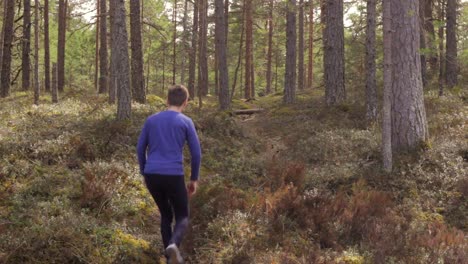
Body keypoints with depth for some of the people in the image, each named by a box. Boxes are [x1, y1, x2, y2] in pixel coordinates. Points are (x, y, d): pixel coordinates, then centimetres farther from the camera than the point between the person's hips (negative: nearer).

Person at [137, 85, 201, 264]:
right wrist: (194, 179, 9)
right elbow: (196, 153, -2)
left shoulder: (151, 120, 9)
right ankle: (173, 245, -19)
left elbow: (140, 149, 11)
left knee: (166, 214, 21)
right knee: (182, 217, 10)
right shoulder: (186, 122, -1)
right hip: (173, 177, -3)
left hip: (151, 176, 4)